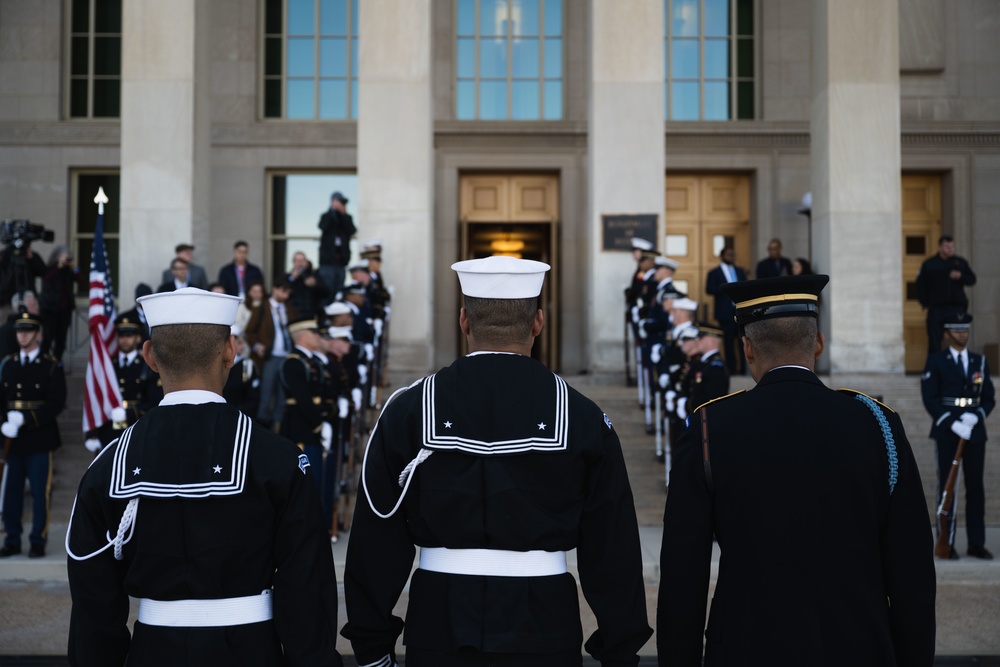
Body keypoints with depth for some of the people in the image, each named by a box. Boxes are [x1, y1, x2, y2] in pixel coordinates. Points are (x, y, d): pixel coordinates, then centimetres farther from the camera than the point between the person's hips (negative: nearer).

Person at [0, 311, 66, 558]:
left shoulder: (51, 367, 0)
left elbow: (57, 404, -8)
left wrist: (25, 420, -17)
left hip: (39, 439, -3)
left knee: (40, 492, -1)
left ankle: (38, 541, 8)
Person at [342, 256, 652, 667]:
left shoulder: (408, 412, -4)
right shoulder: (582, 417, -5)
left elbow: (377, 543, -1)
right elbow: (614, 551, -3)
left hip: (440, 633, 0)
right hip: (544, 632, 0)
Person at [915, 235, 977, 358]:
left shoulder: (961, 262, 10)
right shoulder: (929, 264, 5)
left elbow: (972, 280, 8)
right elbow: (920, 285, 4)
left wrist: (960, 277, -12)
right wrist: (925, 302, -3)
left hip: (956, 307, 1)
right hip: (936, 308, -1)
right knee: (934, 341, -2)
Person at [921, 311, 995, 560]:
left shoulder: (980, 361, 12)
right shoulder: (935, 362, 1)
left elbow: (989, 399, 9)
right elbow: (930, 399, -6)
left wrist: (975, 416, -11)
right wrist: (953, 424, -16)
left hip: (975, 431, 3)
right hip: (946, 432, -3)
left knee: (976, 487, 3)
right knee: (947, 486, -2)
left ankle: (977, 543, 8)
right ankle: (946, 544, 2)